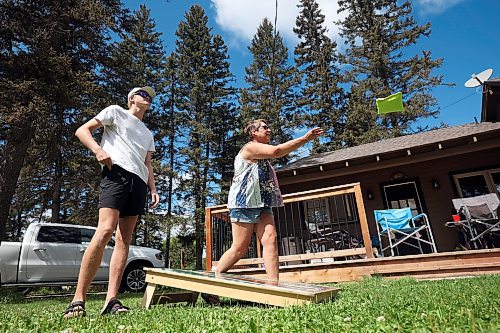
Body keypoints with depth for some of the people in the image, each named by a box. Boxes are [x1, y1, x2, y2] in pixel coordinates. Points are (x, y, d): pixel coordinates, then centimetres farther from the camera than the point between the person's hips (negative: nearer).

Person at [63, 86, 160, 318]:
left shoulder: (148, 134, 32)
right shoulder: (116, 112, 16)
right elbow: (82, 130, 8)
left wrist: (153, 190, 11)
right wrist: (98, 150, -12)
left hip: (139, 182, 6)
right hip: (117, 173, -6)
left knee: (124, 239, -2)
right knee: (106, 230, -22)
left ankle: (111, 301, -2)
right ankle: (78, 299, -15)